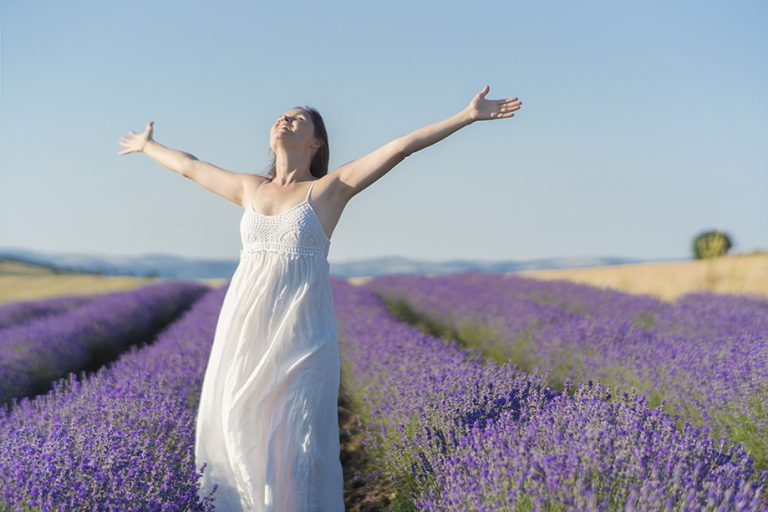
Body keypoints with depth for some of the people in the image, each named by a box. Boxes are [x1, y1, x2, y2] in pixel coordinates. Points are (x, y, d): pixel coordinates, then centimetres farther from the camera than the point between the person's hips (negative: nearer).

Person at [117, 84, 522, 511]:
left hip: (300, 332, -4)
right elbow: (189, 166, 30)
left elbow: (401, 147, -5)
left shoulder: (330, 188, 1)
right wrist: (147, 146, 44)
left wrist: (469, 115, -10)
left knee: (295, 440, -5)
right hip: (245, 331, 5)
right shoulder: (249, 188, 14)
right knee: (240, 433, 5)